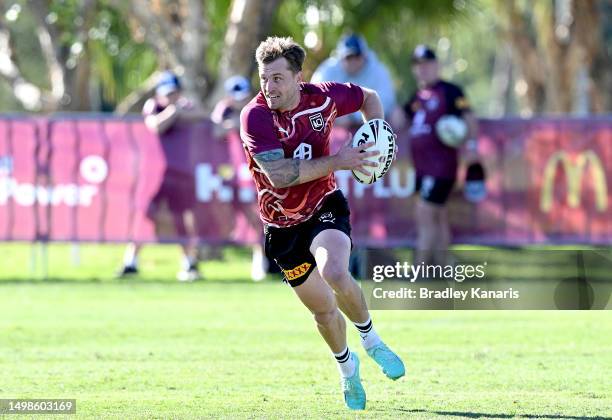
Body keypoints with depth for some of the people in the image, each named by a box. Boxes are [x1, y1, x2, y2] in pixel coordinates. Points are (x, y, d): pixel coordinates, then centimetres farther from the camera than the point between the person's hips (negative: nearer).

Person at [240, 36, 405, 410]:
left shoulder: (323, 97, -10)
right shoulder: (255, 116, -20)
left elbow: (369, 97, 12)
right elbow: (278, 174, -30)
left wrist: (376, 139, -3)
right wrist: (337, 161, -32)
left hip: (325, 207, 0)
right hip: (283, 224, 0)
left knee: (335, 274, -30)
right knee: (323, 309, 9)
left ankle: (371, 339, -2)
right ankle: (347, 366, 40)